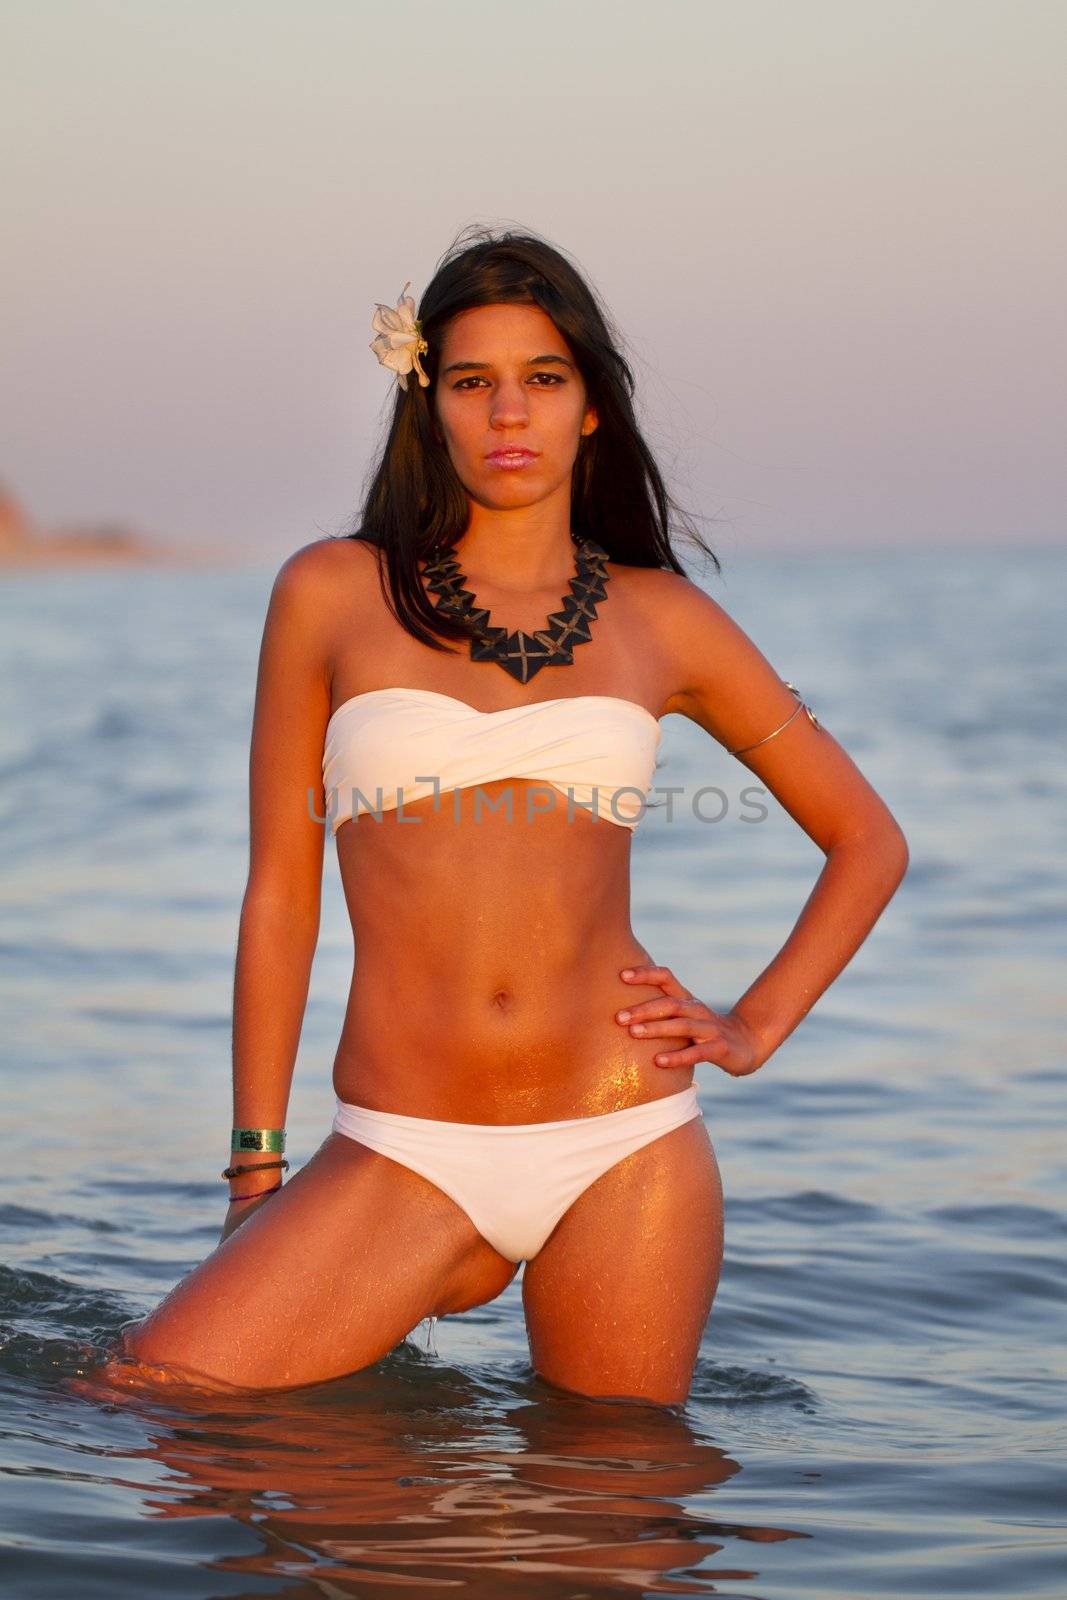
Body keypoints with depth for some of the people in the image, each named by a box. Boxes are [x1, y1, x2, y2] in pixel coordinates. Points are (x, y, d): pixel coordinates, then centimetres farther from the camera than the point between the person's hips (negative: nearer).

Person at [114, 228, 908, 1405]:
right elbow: (280, 890, 6)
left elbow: (868, 841, 17)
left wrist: (755, 1027, 4)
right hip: (400, 1160, 0)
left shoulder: (662, 620, 6)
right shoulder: (332, 593, 4)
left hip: (626, 1149, 1)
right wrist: (255, 1166, 6)